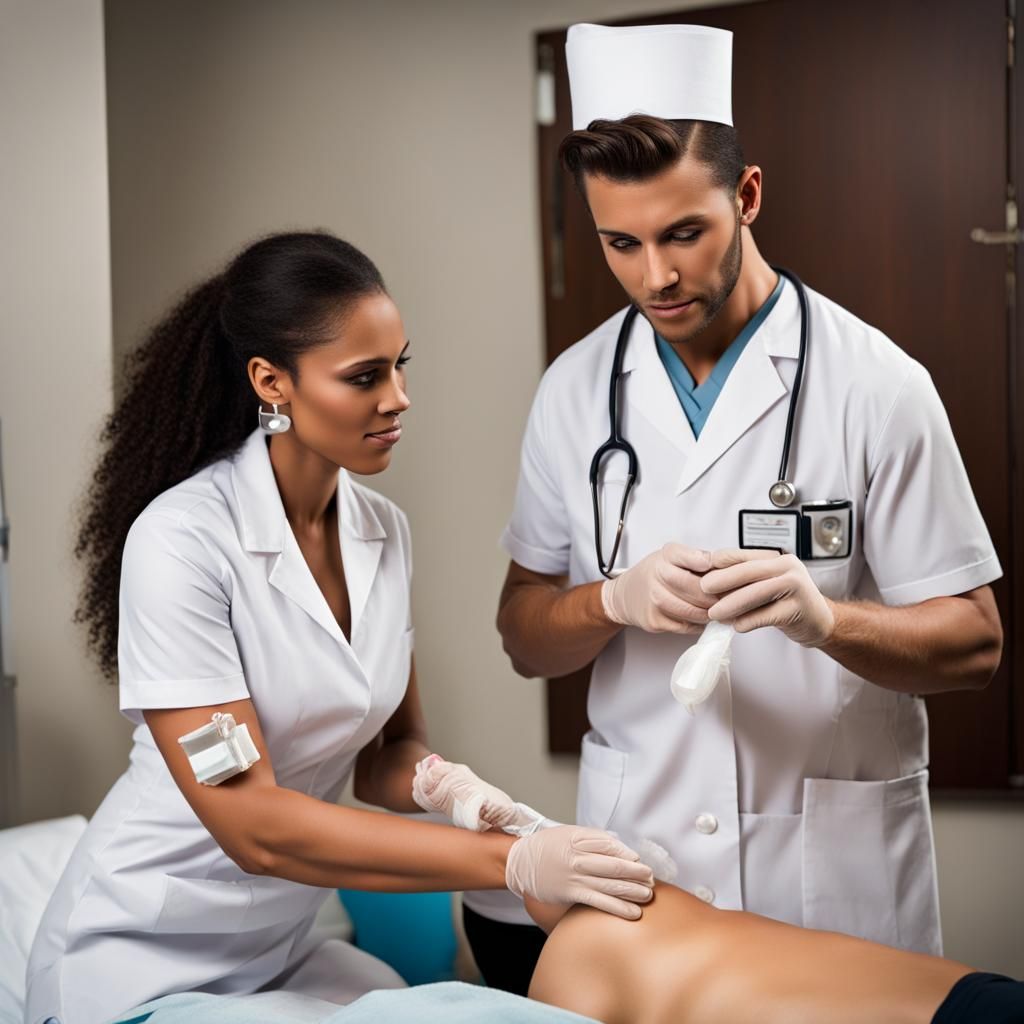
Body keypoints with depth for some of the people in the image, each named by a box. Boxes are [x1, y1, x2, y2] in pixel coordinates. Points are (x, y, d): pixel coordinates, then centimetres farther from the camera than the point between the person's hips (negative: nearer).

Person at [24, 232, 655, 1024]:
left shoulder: (385, 532, -3)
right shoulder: (181, 540, -22)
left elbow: (383, 755, 4)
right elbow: (251, 822, -26)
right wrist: (511, 861, -30)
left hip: (284, 945, 5)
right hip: (145, 958, -5)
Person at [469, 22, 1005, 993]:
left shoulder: (876, 383, -11)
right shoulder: (574, 391, 0)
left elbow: (973, 641, -7)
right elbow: (524, 636, 4)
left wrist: (825, 616, -27)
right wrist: (616, 599, -18)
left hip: (837, 853, -2)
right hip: (635, 839, 3)